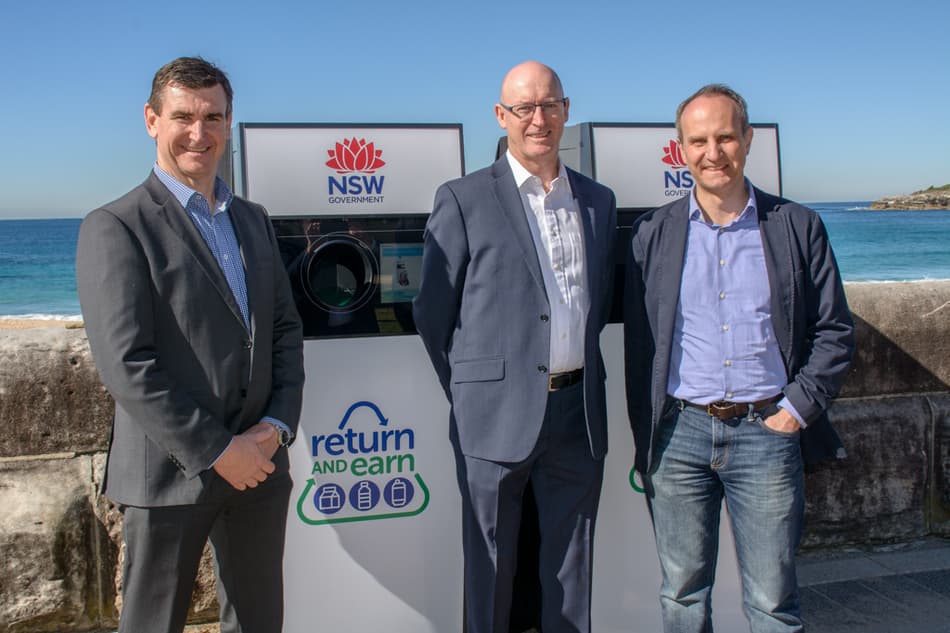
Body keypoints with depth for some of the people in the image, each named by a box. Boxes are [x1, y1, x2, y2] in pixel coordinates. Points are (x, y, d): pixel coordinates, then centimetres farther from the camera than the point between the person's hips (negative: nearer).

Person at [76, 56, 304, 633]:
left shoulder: (253, 220, 12)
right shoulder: (114, 227, -8)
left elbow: (285, 328, 11)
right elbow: (126, 365, -15)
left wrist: (279, 424, -4)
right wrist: (217, 451, -15)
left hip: (258, 465, 6)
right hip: (171, 475, -5)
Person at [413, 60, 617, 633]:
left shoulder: (599, 200, 11)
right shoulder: (464, 200, -3)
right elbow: (432, 312, 1)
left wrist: (580, 377, 14)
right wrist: (469, 391, 5)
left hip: (580, 412, 4)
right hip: (499, 414, -3)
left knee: (572, 569, 15)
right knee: (491, 569, 10)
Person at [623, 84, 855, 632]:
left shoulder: (798, 226, 4)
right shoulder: (655, 233, 5)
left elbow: (835, 332, 7)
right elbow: (638, 342, 7)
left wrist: (799, 407, -5)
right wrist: (645, 440, 4)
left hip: (766, 430, 0)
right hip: (680, 432, 1)